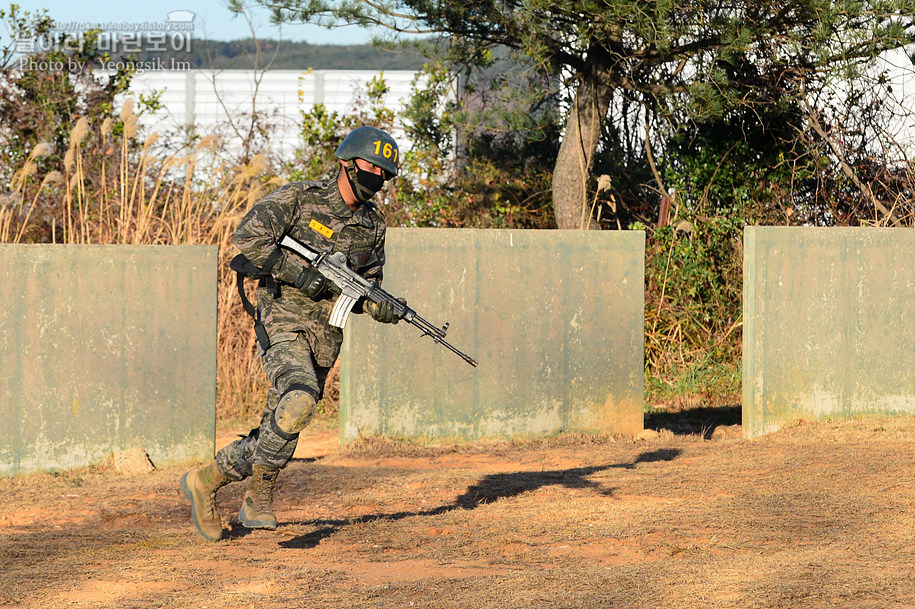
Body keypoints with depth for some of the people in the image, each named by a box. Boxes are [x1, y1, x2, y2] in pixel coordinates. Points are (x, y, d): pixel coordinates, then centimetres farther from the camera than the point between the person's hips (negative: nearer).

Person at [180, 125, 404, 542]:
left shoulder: (373, 225, 11)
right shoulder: (298, 199, -6)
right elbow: (247, 239, -15)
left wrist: (381, 308, -7)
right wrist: (297, 273, -20)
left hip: (325, 340, 6)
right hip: (284, 324, -6)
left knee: (279, 429, 7)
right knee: (298, 402, -29)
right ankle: (259, 496, -16)